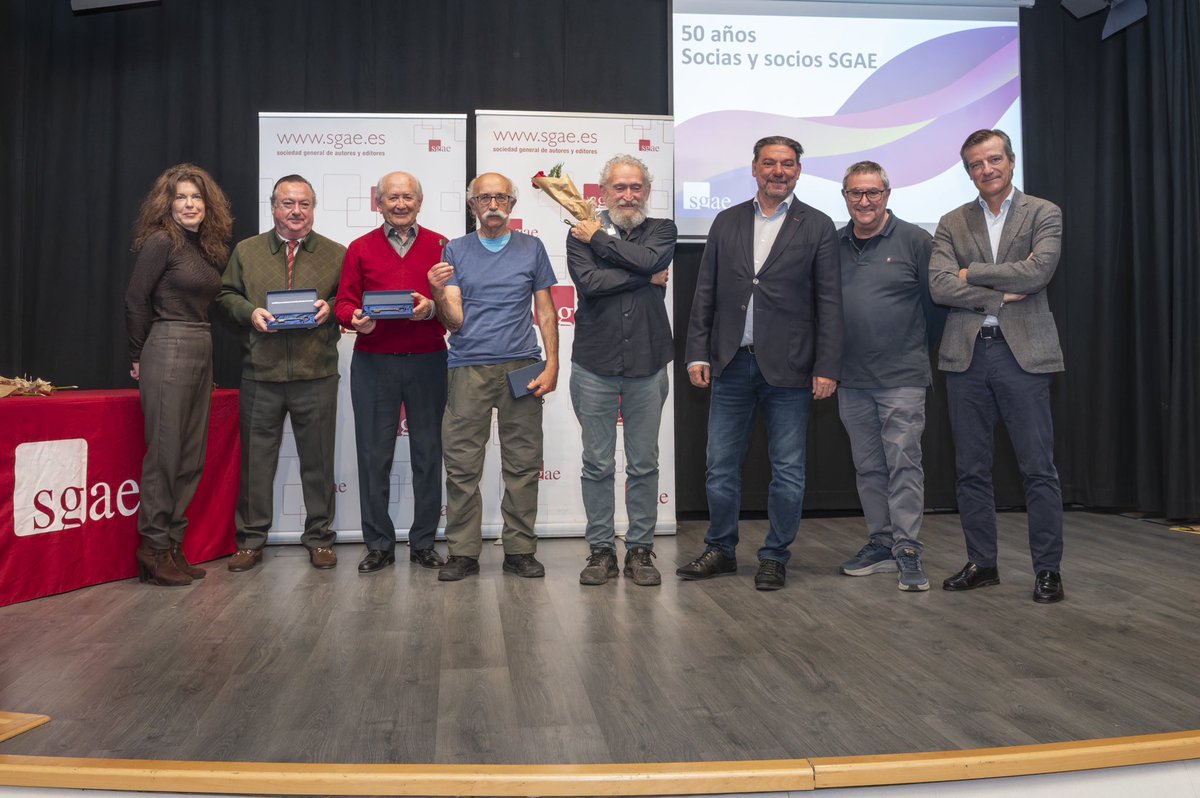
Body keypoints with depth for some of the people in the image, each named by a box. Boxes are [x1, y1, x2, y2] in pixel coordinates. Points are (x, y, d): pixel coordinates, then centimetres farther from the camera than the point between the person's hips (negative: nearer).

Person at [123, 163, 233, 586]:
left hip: (201, 353, 8)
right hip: (168, 352, -8)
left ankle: (173, 545, 17)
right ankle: (154, 548, 6)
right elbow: (135, 300, -6)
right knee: (165, 454, -3)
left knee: (191, 457, 9)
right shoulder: (161, 241, -7)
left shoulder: (208, 247, 14)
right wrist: (139, 357, -1)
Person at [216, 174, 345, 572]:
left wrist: (330, 307, -10)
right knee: (256, 457, 6)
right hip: (260, 372, 1)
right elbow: (226, 295, 13)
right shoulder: (246, 251, 11)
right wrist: (250, 312, -5)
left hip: (317, 373, -1)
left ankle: (319, 539, 18)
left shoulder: (336, 254, 8)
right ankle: (250, 540, 18)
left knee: (318, 459, 5)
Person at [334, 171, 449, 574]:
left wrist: (431, 307, -16)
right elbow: (344, 302, 6)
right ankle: (379, 544, 13)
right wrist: (356, 319, -15)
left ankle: (424, 542, 15)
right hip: (373, 363, 1)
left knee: (428, 452, 4)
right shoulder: (360, 248, 10)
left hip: (427, 362, 0)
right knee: (374, 454, 3)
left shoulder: (440, 246, 8)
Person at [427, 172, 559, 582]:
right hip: (468, 367, 0)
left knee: (523, 464, 2)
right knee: (462, 465, -2)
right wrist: (439, 293, -18)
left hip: (521, 368, 0)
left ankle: (520, 550, 12)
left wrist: (552, 364, -1)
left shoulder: (532, 248, 12)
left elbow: (546, 311, 11)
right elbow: (454, 320, 3)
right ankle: (463, 552, 7)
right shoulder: (456, 250, 10)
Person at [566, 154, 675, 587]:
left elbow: (650, 260, -15)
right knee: (597, 465, 5)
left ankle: (640, 550, 18)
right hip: (594, 367, 0)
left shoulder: (662, 230, 8)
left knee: (644, 464, 6)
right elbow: (588, 280, -13)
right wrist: (646, 279, -7)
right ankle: (601, 549, 17)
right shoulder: (582, 233, 5)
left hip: (648, 365, 1)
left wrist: (599, 239, -5)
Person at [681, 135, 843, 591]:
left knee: (787, 470, 5)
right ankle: (721, 551, 24)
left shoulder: (817, 227, 3)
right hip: (731, 365, 3)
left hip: (788, 368, -2)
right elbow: (705, 293, 10)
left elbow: (829, 302, -1)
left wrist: (827, 367, -8)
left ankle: (775, 558, 20)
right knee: (720, 465, 9)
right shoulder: (726, 222, 11)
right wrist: (698, 353, 3)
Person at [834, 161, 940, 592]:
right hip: (851, 379, 5)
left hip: (902, 377, -4)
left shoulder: (914, 240, -2)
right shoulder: (832, 244, 9)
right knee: (869, 467, 11)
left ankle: (907, 551, 1)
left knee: (904, 463, -6)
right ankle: (881, 544, 22)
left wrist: (919, 346, 0)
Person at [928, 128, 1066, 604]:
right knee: (971, 470, 8)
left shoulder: (1043, 214, 5)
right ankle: (982, 564, 19)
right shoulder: (952, 223, 11)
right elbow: (939, 286, -3)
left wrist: (972, 272, -4)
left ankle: (1048, 569, 10)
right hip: (965, 355, 3)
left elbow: (1037, 271, -12)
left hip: (1022, 352, -3)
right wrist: (1000, 296, -9)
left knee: (1038, 468, -1)